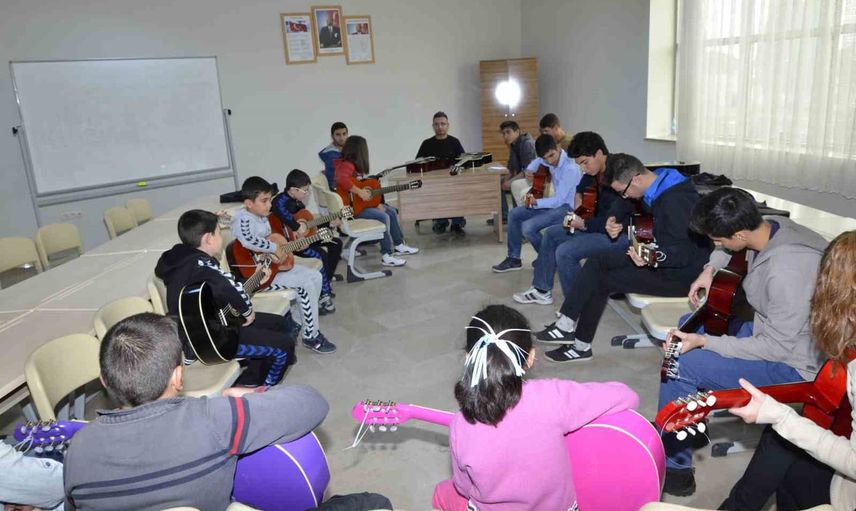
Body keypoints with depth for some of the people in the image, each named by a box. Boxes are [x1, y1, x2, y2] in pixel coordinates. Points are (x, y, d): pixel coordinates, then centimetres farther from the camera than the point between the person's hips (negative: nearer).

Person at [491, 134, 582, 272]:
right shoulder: (550, 160, -2)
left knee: (528, 227, -25)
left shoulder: (570, 169, -26)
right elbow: (537, 161, 25)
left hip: (568, 207, -9)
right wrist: (529, 170, 7)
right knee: (514, 214, 5)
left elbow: (559, 200, -29)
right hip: (556, 202, 9)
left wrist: (535, 202, -36)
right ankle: (513, 258, 11)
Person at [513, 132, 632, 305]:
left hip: (619, 234, -10)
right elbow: (583, 186, 27)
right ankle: (541, 290, 18)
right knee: (551, 234, 12)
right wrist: (578, 195, 8)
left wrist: (583, 224, -22)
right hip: (599, 224, 10)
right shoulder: (596, 170, 2)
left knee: (565, 252, -24)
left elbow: (613, 221, -31)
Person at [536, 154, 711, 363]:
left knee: (601, 281, -12)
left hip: (680, 274, -10)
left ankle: (581, 346, 5)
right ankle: (566, 325, -1)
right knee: (598, 260, 1)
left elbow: (685, 253, -28)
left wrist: (652, 258, -45)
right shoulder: (657, 191, 4)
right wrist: (620, 226, 4)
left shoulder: (675, 200, -26)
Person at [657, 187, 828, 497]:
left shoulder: (786, 271, -34)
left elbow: (776, 348, -27)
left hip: (794, 362, -10)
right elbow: (727, 250, 17)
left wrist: (703, 341, -25)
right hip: (772, 329, 10)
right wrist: (710, 269, 0)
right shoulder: (770, 226, -8)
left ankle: (673, 468, -3)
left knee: (679, 365, -19)